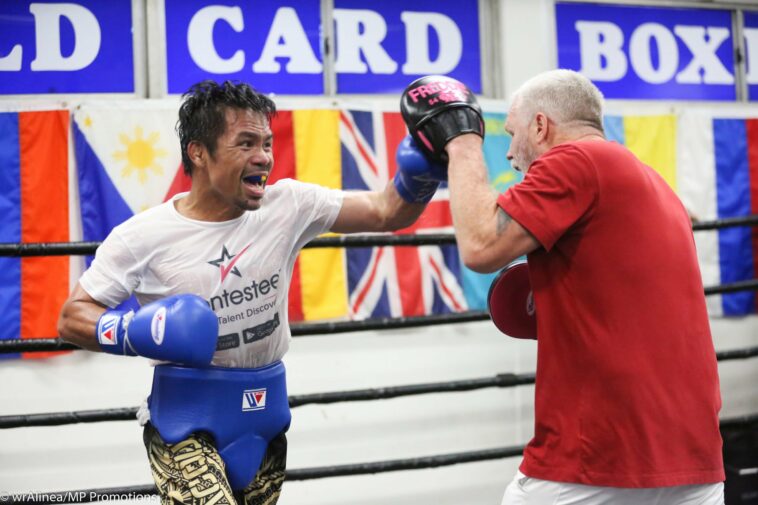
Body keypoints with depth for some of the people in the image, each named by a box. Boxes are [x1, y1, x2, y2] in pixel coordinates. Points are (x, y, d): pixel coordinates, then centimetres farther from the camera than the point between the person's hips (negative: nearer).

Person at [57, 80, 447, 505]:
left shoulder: (288, 206, -4)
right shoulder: (143, 236, -11)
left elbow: (386, 213, -5)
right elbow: (72, 317, -5)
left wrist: (417, 175, -25)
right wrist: (135, 333, -23)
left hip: (265, 415, 4)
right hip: (186, 421, -4)